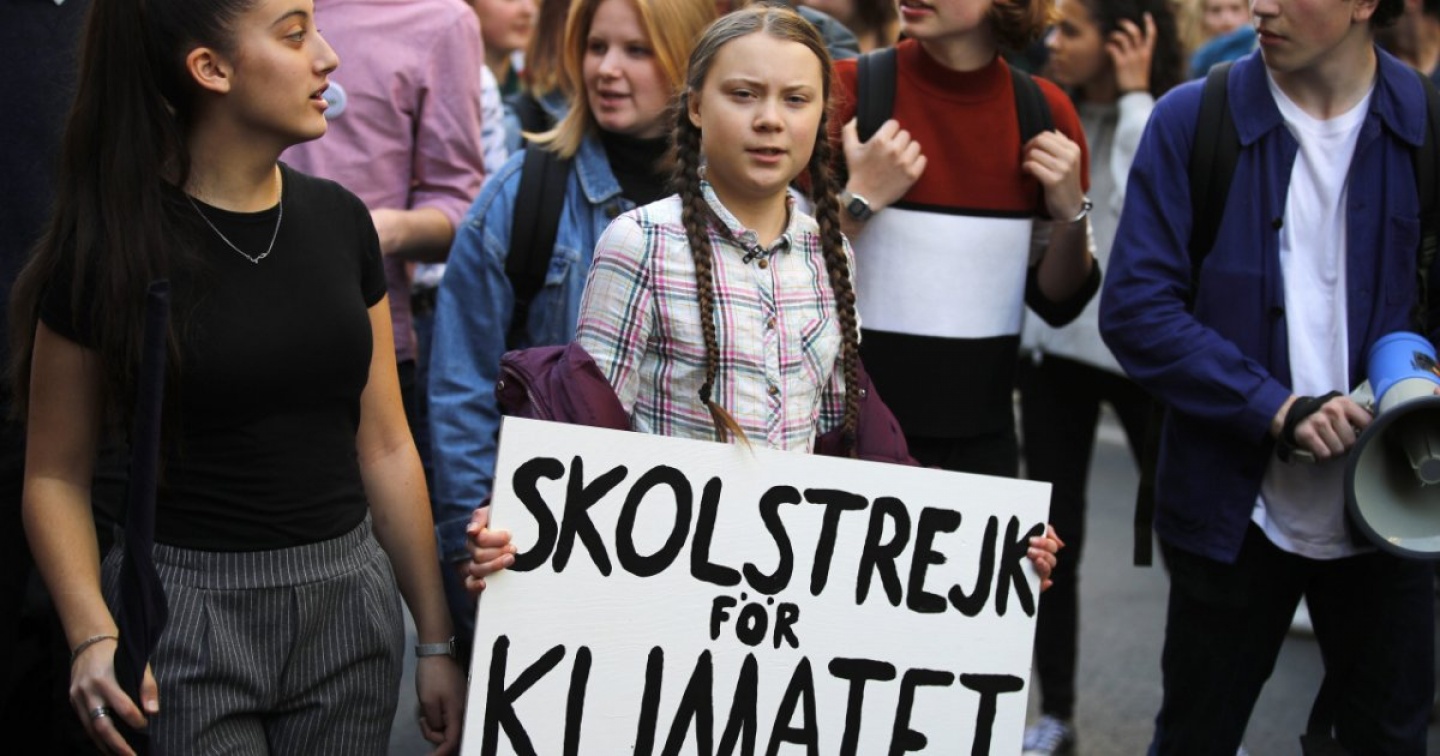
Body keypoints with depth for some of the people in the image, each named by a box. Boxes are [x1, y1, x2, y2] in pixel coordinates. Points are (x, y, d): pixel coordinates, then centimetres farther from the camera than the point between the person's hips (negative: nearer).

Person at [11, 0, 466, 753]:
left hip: (349, 604, 4)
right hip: (185, 611, -4)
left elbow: (386, 450, 7)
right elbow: (56, 475, -4)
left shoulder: (339, 220, 3)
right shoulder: (109, 247, -9)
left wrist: (437, 639, 7)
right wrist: (93, 634, -20)